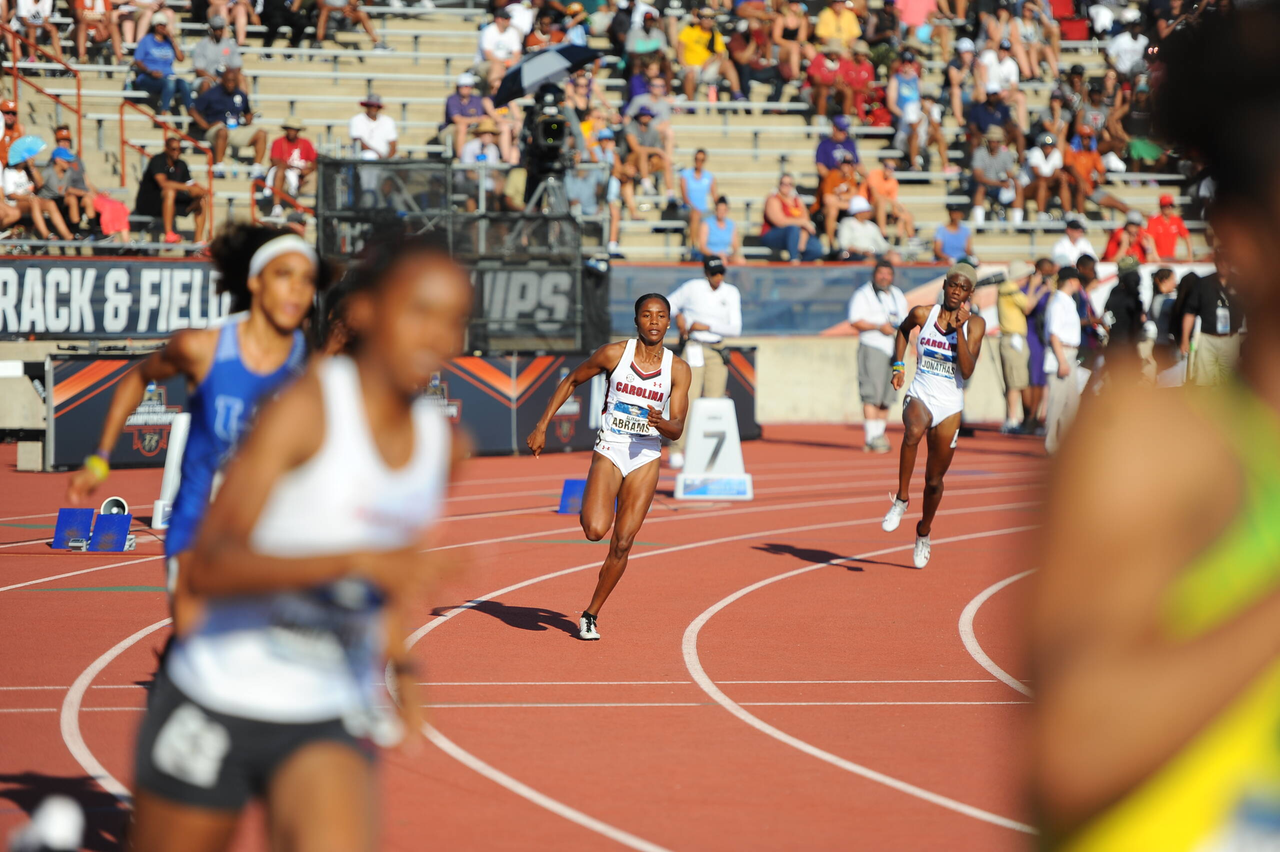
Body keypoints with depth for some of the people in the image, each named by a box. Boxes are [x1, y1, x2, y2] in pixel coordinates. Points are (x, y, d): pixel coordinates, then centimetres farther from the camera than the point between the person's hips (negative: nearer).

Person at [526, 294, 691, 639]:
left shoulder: (678, 370, -2)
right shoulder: (614, 353, -6)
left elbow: (677, 431, -4)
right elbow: (571, 381, 7)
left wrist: (661, 423, -27)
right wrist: (542, 426, 3)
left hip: (646, 458, 2)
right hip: (609, 452, -2)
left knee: (622, 545, 0)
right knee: (595, 530, -25)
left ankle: (591, 614, 18)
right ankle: (590, 508, 13)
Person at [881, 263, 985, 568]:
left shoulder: (975, 324, -5)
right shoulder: (922, 314, -3)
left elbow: (967, 371, -16)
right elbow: (903, 329, 22)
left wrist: (959, 328, -22)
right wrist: (898, 365, 13)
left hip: (950, 406, 1)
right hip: (919, 396, -1)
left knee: (934, 480, 10)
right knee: (915, 431, -39)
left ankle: (924, 531, 38)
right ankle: (901, 500, -26)